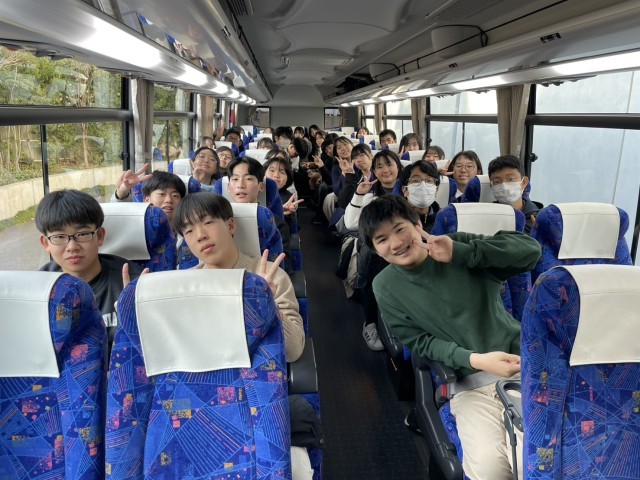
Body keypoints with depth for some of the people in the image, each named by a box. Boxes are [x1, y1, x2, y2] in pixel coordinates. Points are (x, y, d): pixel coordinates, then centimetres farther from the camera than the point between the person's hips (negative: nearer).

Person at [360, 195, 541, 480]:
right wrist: (475, 360, -19)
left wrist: (461, 252, -19)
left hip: (523, 361, 1)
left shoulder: (457, 247, -1)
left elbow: (530, 249, -8)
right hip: (470, 381, 0)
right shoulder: (386, 286, -1)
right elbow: (420, 342, -3)